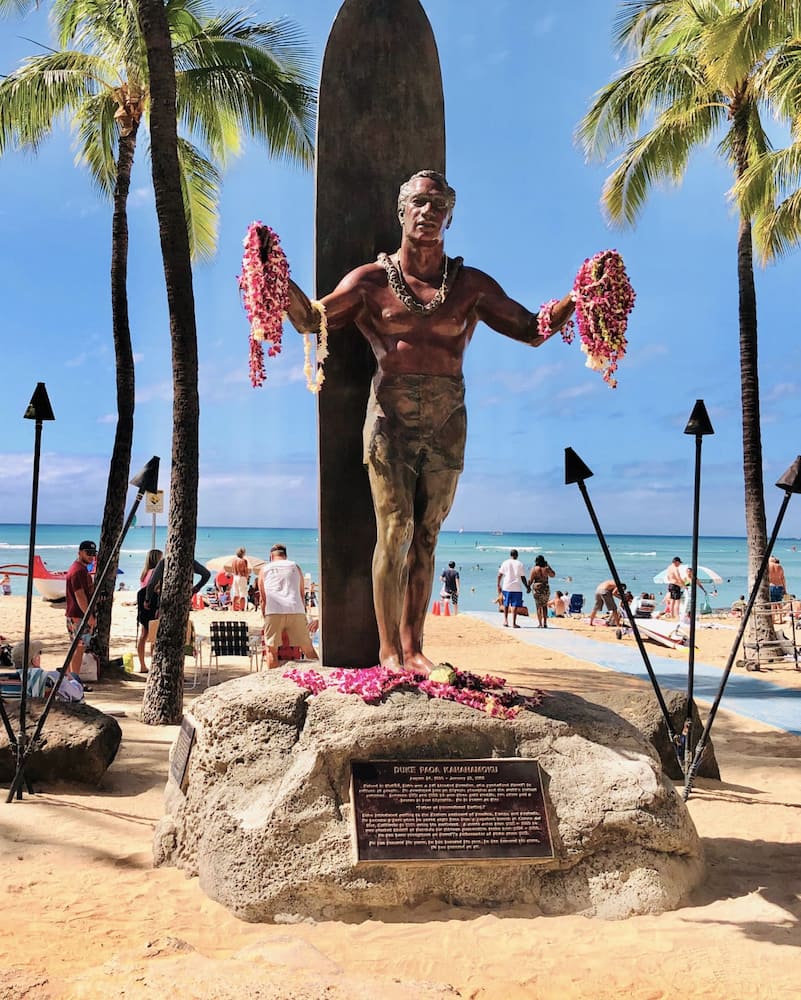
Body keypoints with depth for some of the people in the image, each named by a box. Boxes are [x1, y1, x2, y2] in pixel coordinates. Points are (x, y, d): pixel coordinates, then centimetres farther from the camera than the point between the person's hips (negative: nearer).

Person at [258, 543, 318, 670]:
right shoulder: (295, 567, 21)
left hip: (273, 612, -1)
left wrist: (264, 617, 21)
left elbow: (262, 598, 15)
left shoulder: (265, 569, 17)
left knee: (271, 649, 4)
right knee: (308, 648, 9)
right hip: (296, 611, 1)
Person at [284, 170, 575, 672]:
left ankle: (414, 645, 13)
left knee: (426, 537, 5)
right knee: (394, 529, -9)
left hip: (447, 422, 2)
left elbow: (533, 330, 12)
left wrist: (576, 299, -3)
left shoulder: (471, 284, 11)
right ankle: (389, 648, 0)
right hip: (391, 416, -2)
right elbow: (311, 319, 4)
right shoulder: (371, 280, 8)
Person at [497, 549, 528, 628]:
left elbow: (499, 575, 2)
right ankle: (514, 623, -3)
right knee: (515, 605, 0)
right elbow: (523, 577, 1)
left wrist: (499, 586, 10)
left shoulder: (505, 563, 4)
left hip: (506, 587, 2)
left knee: (506, 604, 18)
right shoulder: (520, 564, 0)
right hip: (517, 588, -2)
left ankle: (505, 620, 17)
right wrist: (527, 586, 12)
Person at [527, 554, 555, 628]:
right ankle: (545, 623, 6)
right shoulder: (547, 568, -1)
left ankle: (540, 624, 1)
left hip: (537, 588, -2)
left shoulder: (534, 569, -5)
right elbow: (553, 575, 18)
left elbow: (530, 580, -7)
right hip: (546, 588, 2)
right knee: (545, 606, 13)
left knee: (538, 606, 5)